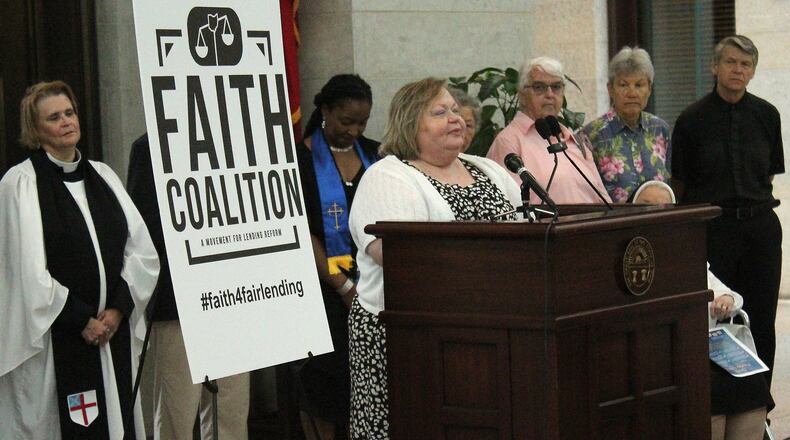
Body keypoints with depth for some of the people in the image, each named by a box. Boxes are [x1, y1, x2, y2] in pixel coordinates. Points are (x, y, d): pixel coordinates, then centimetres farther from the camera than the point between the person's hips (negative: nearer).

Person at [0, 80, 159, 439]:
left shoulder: (102, 176, 12)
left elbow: (142, 251, 9)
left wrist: (119, 309, -4)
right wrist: (81, 320, -10)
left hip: (114, 331, 5)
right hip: (55, 340, -5)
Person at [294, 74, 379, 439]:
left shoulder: (373, 155, 11)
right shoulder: (300, 158, -3)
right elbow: (301, 231, -9)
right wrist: (343, 286, -15)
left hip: (370, 284, 4)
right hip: (324, 286, -4)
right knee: (324, 377, -1)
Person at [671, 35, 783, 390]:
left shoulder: (766, 115, 5)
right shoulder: (693, 119, -3)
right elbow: (679, 186, 5)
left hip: (760, 226, 3)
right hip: (713, 227, -3)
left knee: (761, 321, 5)